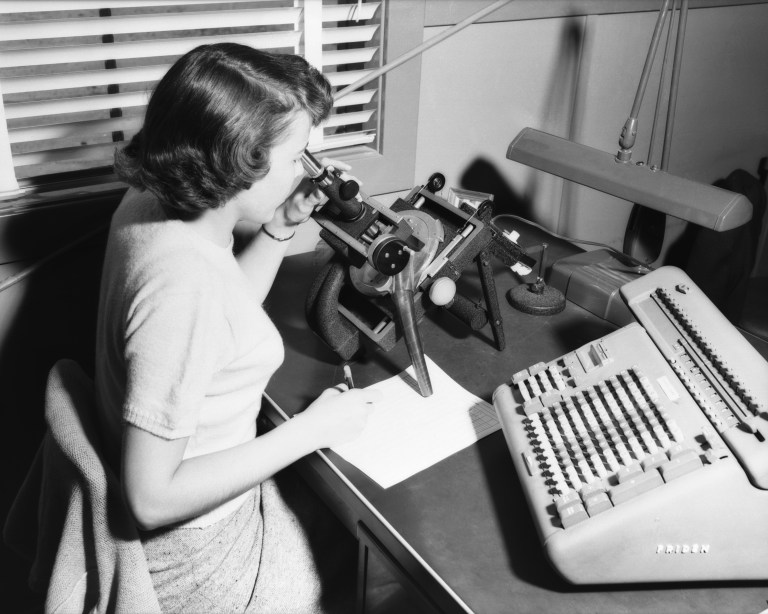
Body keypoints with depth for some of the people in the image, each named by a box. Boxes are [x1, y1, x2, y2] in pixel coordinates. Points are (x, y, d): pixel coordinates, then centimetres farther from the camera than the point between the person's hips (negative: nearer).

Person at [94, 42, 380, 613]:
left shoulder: (150, 204, -5)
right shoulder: (181, 281, -34)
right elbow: (153, 497, -30)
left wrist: (282, 227, 1)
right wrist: (310, 430, -24)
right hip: (198, 552, -8)